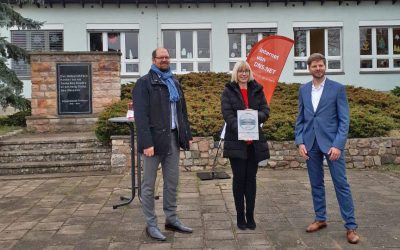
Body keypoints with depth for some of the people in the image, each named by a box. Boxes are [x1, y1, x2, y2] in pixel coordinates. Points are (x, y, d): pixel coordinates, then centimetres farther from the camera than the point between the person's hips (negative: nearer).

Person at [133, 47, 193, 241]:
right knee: (149, 184, 4)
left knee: (172, 182, 13)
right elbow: (141, 115, -14)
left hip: (173, 138, 7)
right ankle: (151, 224, 13)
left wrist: (187, 135, 11)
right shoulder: (144, 83, -7)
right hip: (155, 139, -7)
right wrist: (146, 142, -21)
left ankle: (171, 219, 26)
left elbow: (182, 112, 18)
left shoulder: (174, 83, 16)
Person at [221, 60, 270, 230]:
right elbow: (227, 114, -8)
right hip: (236, 141, -2)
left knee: (251, 178, 7)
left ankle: (250, 216, 15)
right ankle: (240, 217, 12)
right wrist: (240, 130, -22)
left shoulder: (257, 90, 11)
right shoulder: (228, 91, 3)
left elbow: (265, 110, 4)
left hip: (254, 142, 3)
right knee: (239, 178, 2)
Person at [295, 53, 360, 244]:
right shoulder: (303, 90, 9)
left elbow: (344, 120, -5)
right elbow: (300, 119, 11)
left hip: (331, 143, -4)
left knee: (341, 184, -1)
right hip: (310, 144, 4)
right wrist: (300, 142, -1)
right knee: (316, 184, 12)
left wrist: (338, 145, -14)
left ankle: (351, 226, 7)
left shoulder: (337, 88, -2)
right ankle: (320, 219, 26)